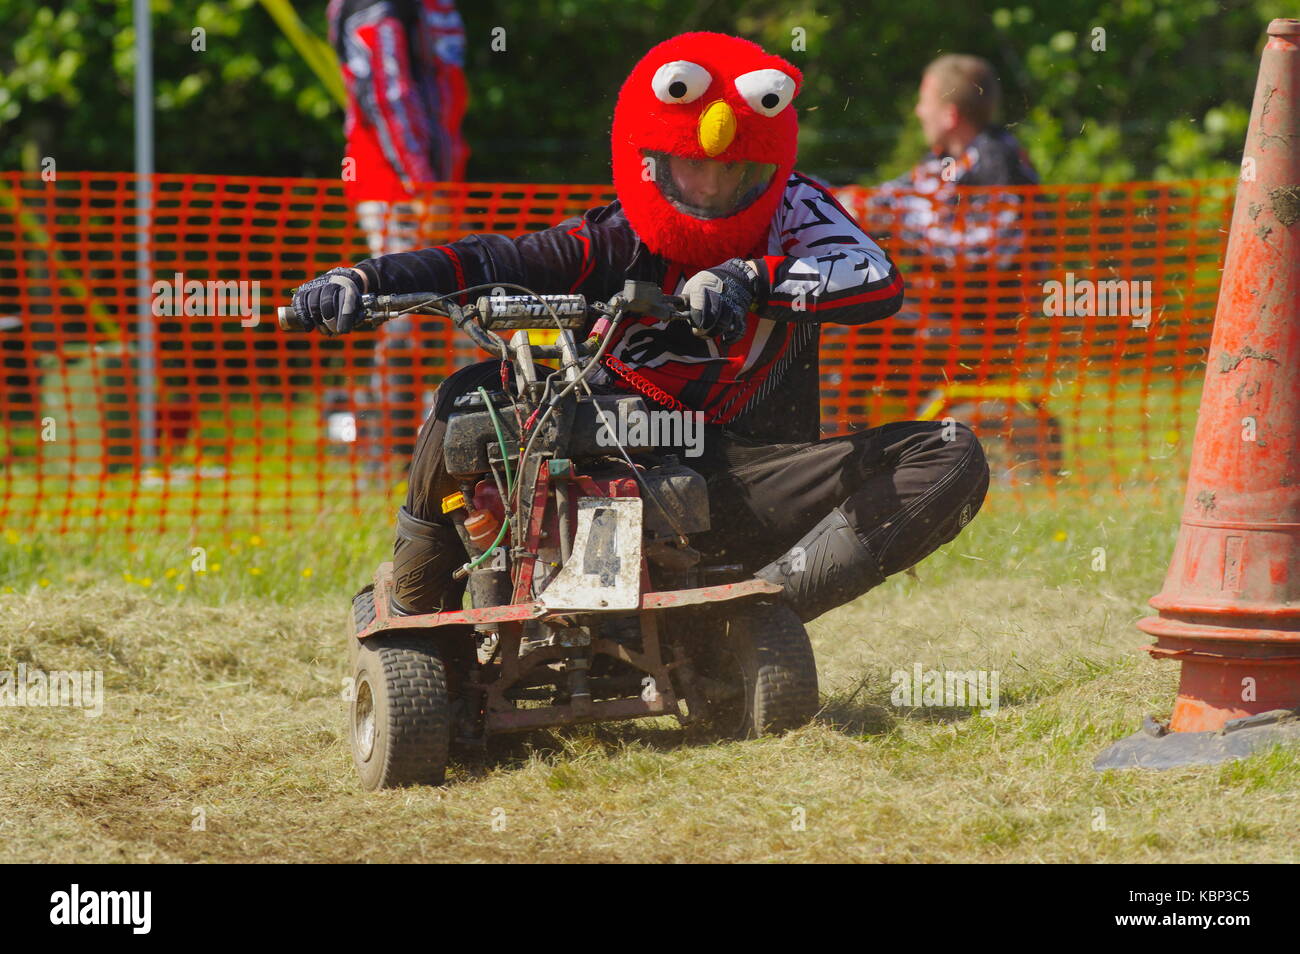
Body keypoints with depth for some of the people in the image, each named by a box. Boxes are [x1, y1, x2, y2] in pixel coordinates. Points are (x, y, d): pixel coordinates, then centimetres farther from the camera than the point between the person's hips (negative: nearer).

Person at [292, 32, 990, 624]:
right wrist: (367, 279, -35)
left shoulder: (791, 211, -1)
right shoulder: (615, 246, -3)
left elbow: (878, 282, -19)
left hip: (742, 490, 1)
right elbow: (489, 262, -16)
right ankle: (413, 614, -2)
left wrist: (749, 278, -34)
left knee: (950, 460, -20)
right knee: (475, 396, -21)